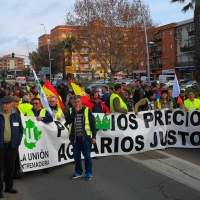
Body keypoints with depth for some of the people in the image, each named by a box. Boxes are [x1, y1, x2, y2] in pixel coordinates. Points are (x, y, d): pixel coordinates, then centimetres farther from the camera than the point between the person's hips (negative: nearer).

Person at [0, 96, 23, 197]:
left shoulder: (16, 115, 3)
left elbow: (20, 130, 10)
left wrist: (18, 142, 4)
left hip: (12, 145, 3)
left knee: (10, 167, 13)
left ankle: (9, 187, 26)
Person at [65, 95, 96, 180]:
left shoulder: (87, 110, 0)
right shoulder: (71, 111, 8)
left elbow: (92, 124, 0)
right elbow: (68, 121, -8)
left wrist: (94, 136, -4)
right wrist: (74, 112, -13)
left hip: (85, 137, -3)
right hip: (75, 137, 3)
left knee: (87, 155, 3)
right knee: (76, 155, 11)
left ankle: (88, 172, 16)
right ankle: (78, 171, 25)